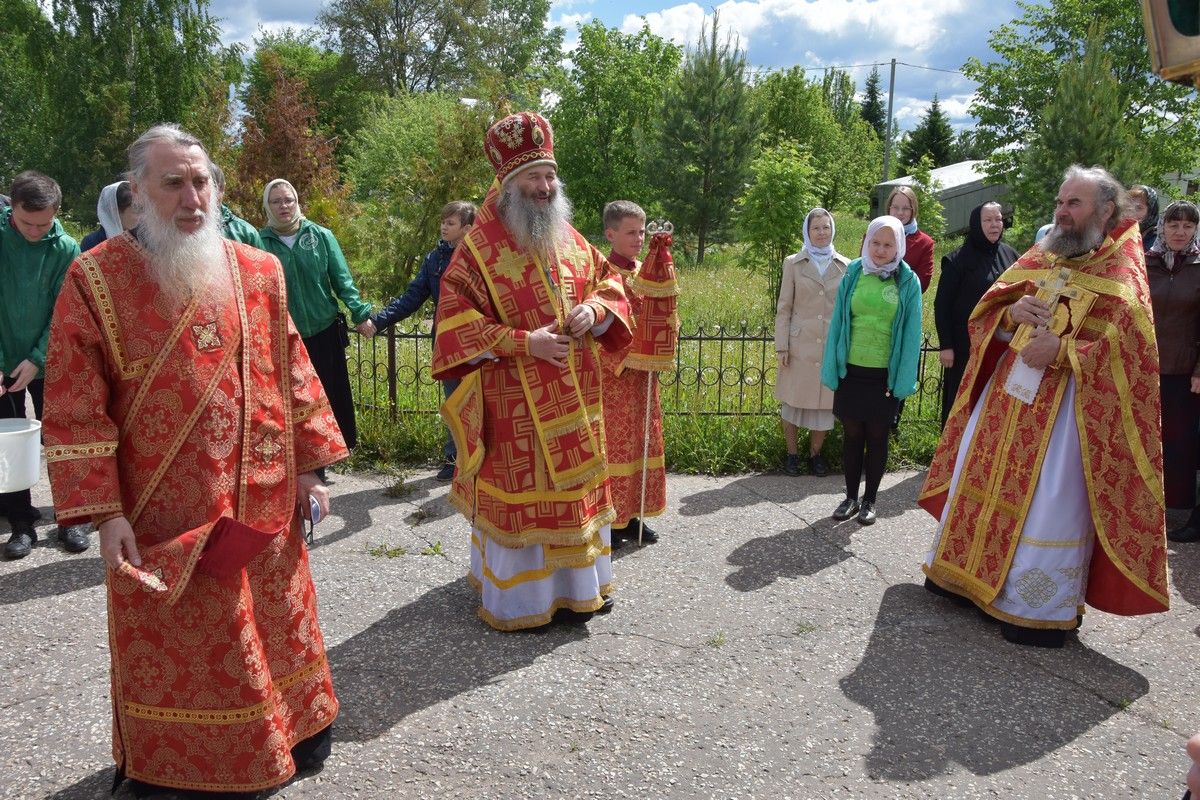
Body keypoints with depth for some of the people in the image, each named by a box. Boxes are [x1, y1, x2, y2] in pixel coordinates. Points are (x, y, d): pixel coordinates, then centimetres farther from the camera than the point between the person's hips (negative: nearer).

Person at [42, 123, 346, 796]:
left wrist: (310, 465, 3)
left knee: (277, 626, 17)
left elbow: (293, 374, 6)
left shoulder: (260, 272, 2)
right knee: (171, 652, 12)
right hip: (162, 517, -2)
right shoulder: (95, 280, -7)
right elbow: (75, 410, -8)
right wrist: (104, 512, -12)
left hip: (262, 502, 3)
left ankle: (294, 733, 40)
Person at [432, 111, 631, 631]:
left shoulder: (571, 241, 10)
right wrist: (523, 342, -20)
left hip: (573, 397, 6)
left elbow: (609, 285, 16)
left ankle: (577, 582, 30)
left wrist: (594, 310, -7)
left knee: (576, 487, 14)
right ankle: (519, 597, 17)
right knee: (518, 495, 2)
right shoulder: (479, 249, -8)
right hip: (513, 402, -6)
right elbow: (455, 320, -12)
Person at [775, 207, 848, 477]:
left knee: (826, 401, 5)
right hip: (800, 345, -1)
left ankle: (815, 454, 23)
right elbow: (784, 308, 2)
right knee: (793, 400, 6)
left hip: (832, 346, 1)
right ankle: (792, 454, 21)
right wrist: (781, 346, -4)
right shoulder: (793, 263, 2)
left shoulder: (845, 266, 5)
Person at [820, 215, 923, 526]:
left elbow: (911, 333, -3)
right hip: (851, 371, 2)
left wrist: (904, 379, -8)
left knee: (877, 436, 9)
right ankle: (851, 497, 24)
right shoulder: (853, 274, 1)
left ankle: (869, 500, 23)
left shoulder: (908, 282, -3)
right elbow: (838, 322, 3)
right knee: (852, 434, 10)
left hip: (885, 375, -1)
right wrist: (831, 368, -1)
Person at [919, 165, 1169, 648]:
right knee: (982, 476, 12)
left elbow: (1129, 349, -15)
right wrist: (1011, 312, -8)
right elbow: (986, 310, 14)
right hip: (1009, 389, 7)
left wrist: (1063, 349, -24)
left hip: (1068, 403, -6)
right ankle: (970, 571, 28)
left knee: (1051, 499, -5)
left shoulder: (1124, 272, -6)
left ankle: (1042, 607, 6)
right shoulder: (1038, 258, 12)